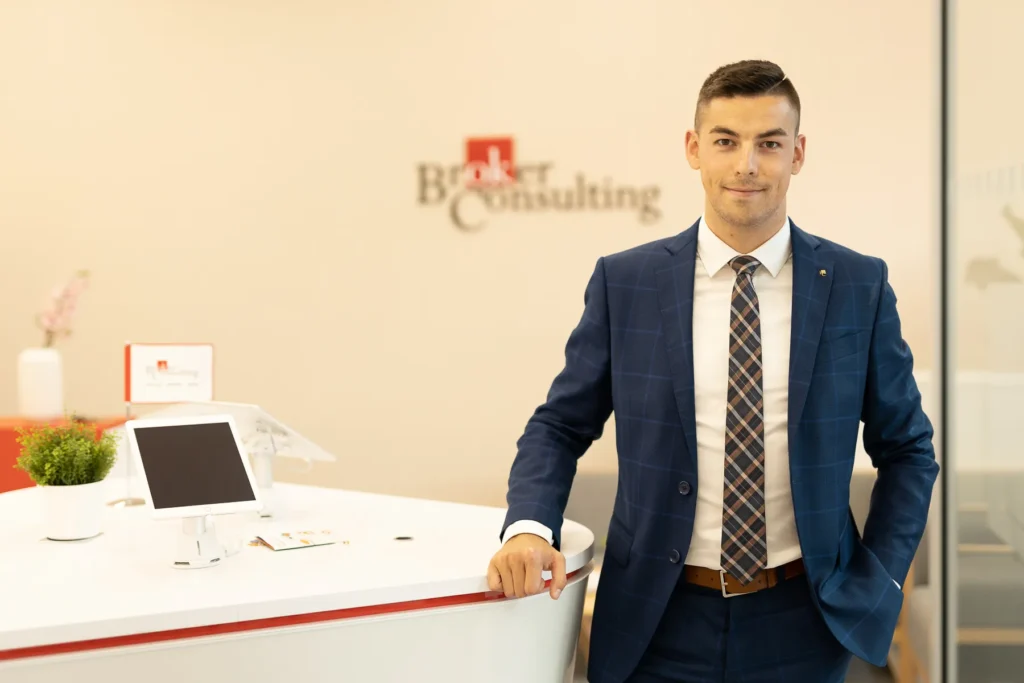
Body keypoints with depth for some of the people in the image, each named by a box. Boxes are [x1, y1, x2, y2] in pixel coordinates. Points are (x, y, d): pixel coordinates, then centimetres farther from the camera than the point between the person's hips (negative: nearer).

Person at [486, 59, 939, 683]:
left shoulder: (860, 286, -3)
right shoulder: (623, 283, -3)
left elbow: (907, 448, 6)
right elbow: (560, 426, 1)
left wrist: (877, 583, -3)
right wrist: (529, 527, -16)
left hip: (803, 622, 0)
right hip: (660, 625, 0)